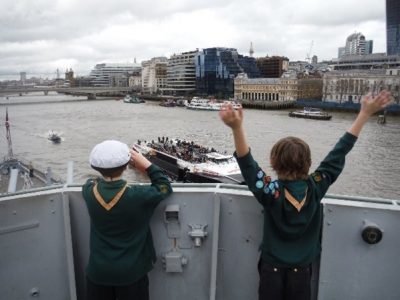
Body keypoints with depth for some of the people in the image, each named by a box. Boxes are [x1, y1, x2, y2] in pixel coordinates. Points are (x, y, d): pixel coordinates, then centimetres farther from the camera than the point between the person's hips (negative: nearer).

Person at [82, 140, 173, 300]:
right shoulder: (138, 196, -25)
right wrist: (147, 165, -8)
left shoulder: (89, 191, -15)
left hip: (98, 271, 3)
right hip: (131, 272, -2)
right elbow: (165, 187, -8)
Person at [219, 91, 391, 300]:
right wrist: (365, 113, -5)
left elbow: (246, 163, -36)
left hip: (272, 269, -2)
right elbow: (339, 154, -12)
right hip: (301, 270, 2)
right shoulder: (316, 188, -17)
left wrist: (236, 128, -50)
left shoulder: (272, 192, -26)